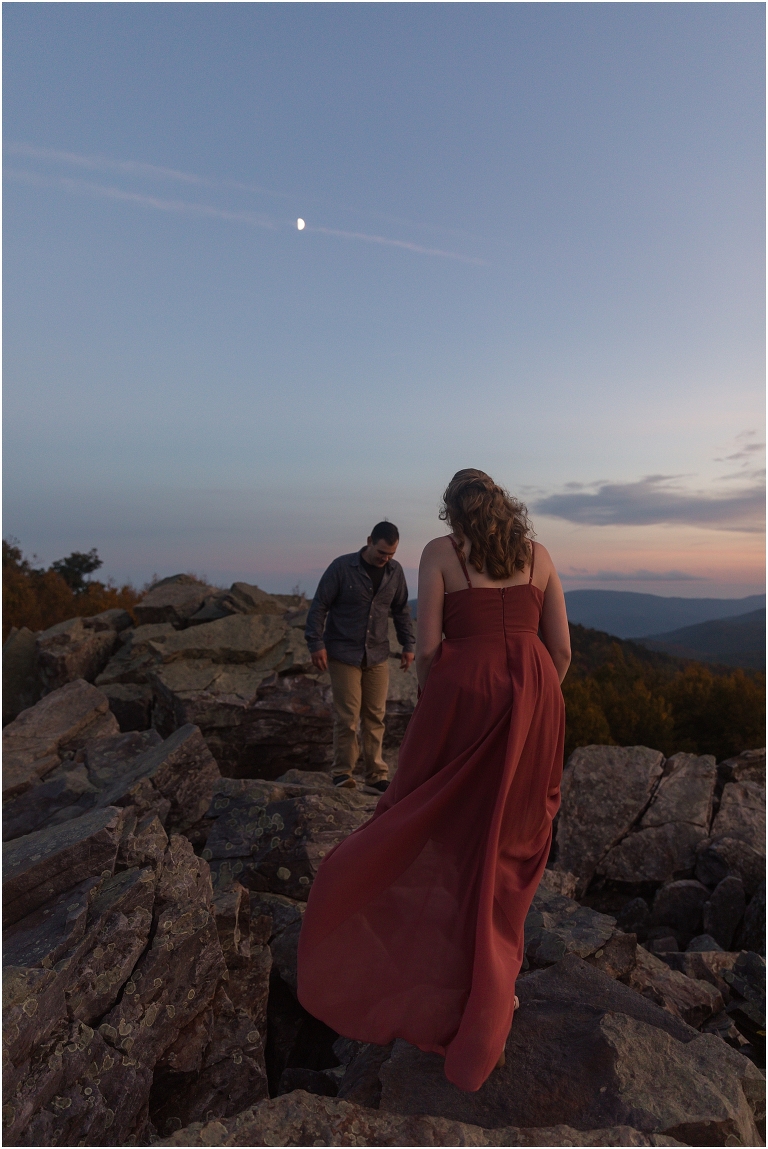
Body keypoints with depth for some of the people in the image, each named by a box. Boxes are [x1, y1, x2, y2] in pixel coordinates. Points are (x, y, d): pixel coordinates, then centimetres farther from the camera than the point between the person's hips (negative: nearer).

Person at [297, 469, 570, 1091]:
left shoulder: (440, 552, 0)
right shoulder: (538, 555, 9)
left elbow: (427, 647, -7)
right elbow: (562, 649, 6)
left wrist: (433, 707, 10)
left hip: (463, 690, -3)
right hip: (534, 696, 4)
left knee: (440, 833, 13)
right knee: (511, 840, 17)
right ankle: (493, 985, 33)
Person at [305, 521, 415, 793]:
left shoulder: (395, 571, 4)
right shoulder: (342, 567, -9)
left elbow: (401, 610, 15)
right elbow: (319, 606, -6)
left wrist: (407, 644, 11)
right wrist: (316, 643, -11)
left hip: (377, 656, 4)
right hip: (343, 654, -4)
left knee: (375, 717, 6)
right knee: (347, 717, -4)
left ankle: (376, 774, 15)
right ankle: (343, 772, 11)